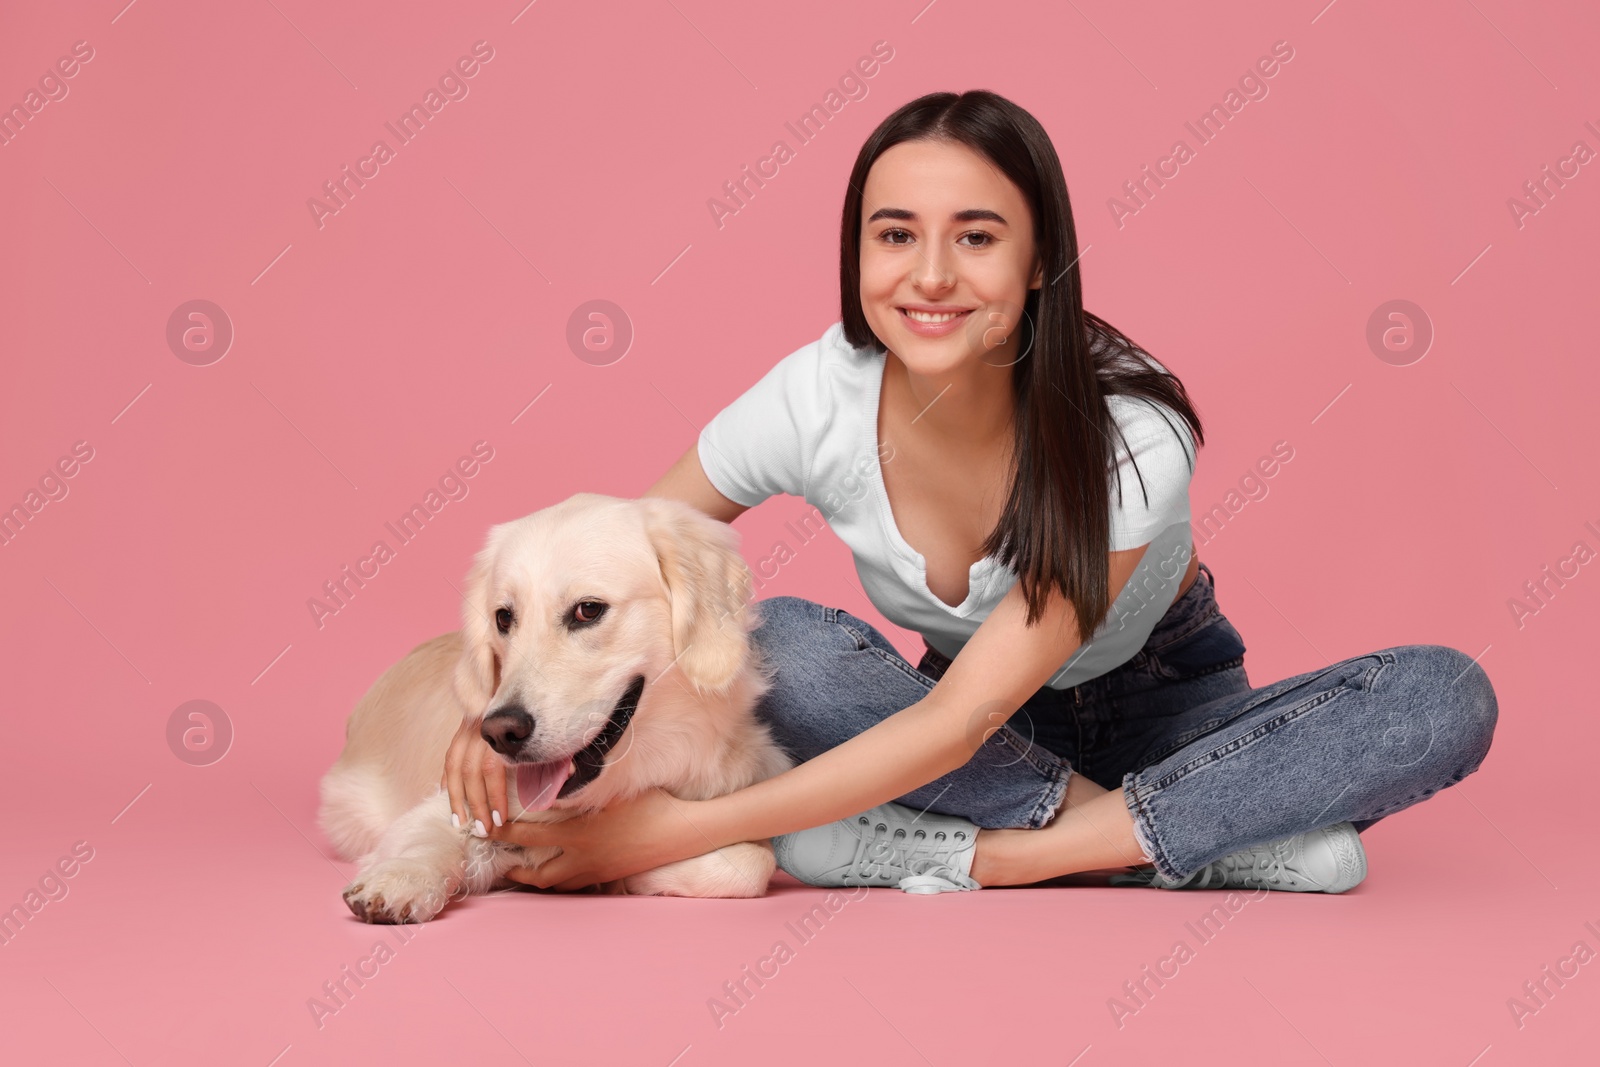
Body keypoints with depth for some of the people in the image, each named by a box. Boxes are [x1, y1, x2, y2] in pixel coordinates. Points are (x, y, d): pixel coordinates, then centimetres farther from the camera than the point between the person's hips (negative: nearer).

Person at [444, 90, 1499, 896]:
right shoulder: (816, 401, -21)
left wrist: (678, 831, -34)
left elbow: (957, 720, -30)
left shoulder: (1130, 437, -30)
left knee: (1446, 697, -29)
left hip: (1162, 699, -1)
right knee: (774, 643, -29)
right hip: (978, 721, 1)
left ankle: (996, 851, -32)